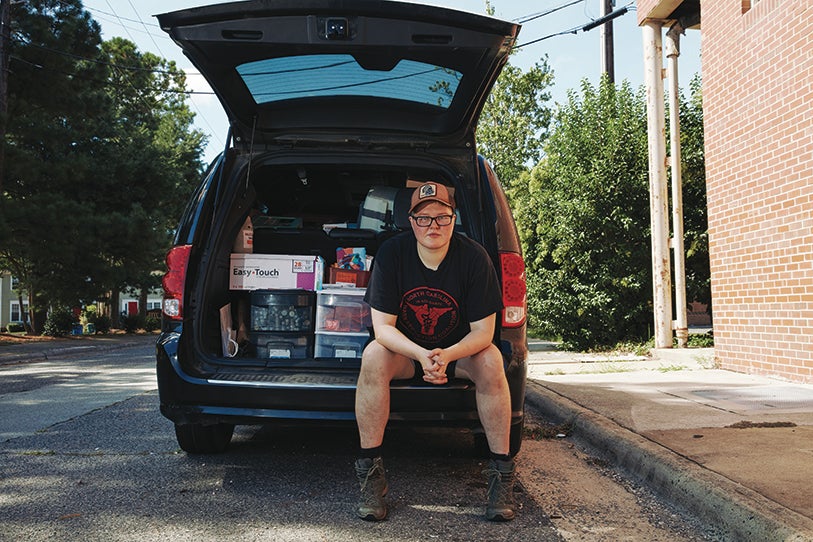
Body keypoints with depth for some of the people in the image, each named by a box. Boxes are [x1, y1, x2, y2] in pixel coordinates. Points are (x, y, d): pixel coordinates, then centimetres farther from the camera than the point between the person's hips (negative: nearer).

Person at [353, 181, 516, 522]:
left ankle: (501, 471, -21)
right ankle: (370, 471, -26)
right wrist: (421, 356, -39)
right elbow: (382, 327, -20)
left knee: (490, 361, -31)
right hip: (404, 349, 0)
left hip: (459, 350, 0)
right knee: (373, 356, -31)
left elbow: (484, 331, -18)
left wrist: (448, 355, -38)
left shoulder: (474, 257, -18)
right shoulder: (391, 254, -18)